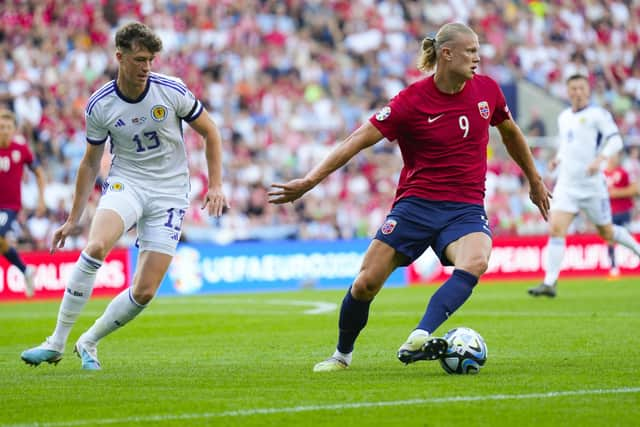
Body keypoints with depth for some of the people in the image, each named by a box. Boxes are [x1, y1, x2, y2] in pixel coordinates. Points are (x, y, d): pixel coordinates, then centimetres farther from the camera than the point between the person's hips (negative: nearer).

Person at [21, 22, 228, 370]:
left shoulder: (172, 91, -10)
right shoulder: (99, 105, -6)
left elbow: (210, 132, 4)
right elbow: (91, 162, 7)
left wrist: (215, 185, -4)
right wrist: (72, 219, 8)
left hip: (169, 192, 0)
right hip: (125, 182, 0)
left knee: (144, 292, -10)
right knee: (96, 247, -32)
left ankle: (89, 343, 15)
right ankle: (57, 342, -23)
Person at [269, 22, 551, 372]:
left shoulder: (487, 90, 2)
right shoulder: (411, 101, -9)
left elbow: (510, 132, 22)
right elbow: (358, 140, -9)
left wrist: (534, 180, 31)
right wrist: (309, 181, -16)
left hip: (465, 209, 2)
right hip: (416, 203, -2)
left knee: (475, 263, -33)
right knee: (366, 283, -7)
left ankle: (419, 340, -43)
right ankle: (342, 355, 21)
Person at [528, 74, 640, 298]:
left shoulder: (598, 114, -6)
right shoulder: (563, 117, 14)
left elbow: (615, 140, -15)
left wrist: (600, 158, -31)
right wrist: (558, 158, 11)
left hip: (592, 185, -4)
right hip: (566, 185, 4)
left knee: (606, 233, 9)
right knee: (556, 230, -13)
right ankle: (549, 283, -15)